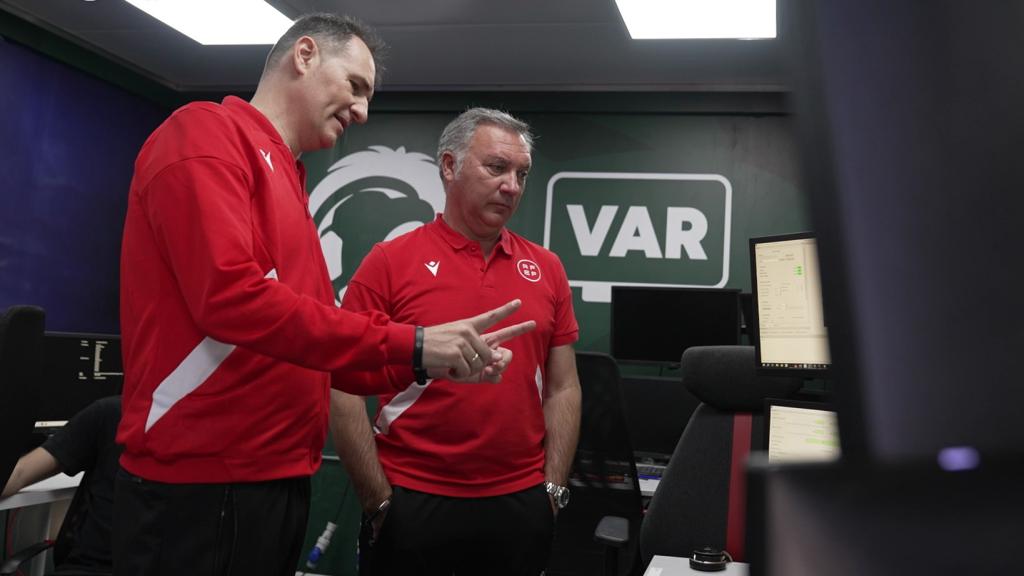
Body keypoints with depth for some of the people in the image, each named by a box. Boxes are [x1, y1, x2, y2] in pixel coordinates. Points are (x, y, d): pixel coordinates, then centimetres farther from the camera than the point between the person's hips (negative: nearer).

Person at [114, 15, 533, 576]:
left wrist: (439, 363, 4)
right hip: (202, 488, -9)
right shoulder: (205, 134, -8)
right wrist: (410, 343, -20)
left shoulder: (285, 185, 16)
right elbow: (229, 296, -23)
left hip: (279, 482, 9)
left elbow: (324, 345, 16)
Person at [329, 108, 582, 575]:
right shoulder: (389, 263, -6)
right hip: (413, 503, -3)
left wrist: (553, 491, 3)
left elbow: (563, 388, 7)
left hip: (521, 505, 3)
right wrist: (380, 503, -7)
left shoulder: (546, 269, 5)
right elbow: (345, 390, -7)